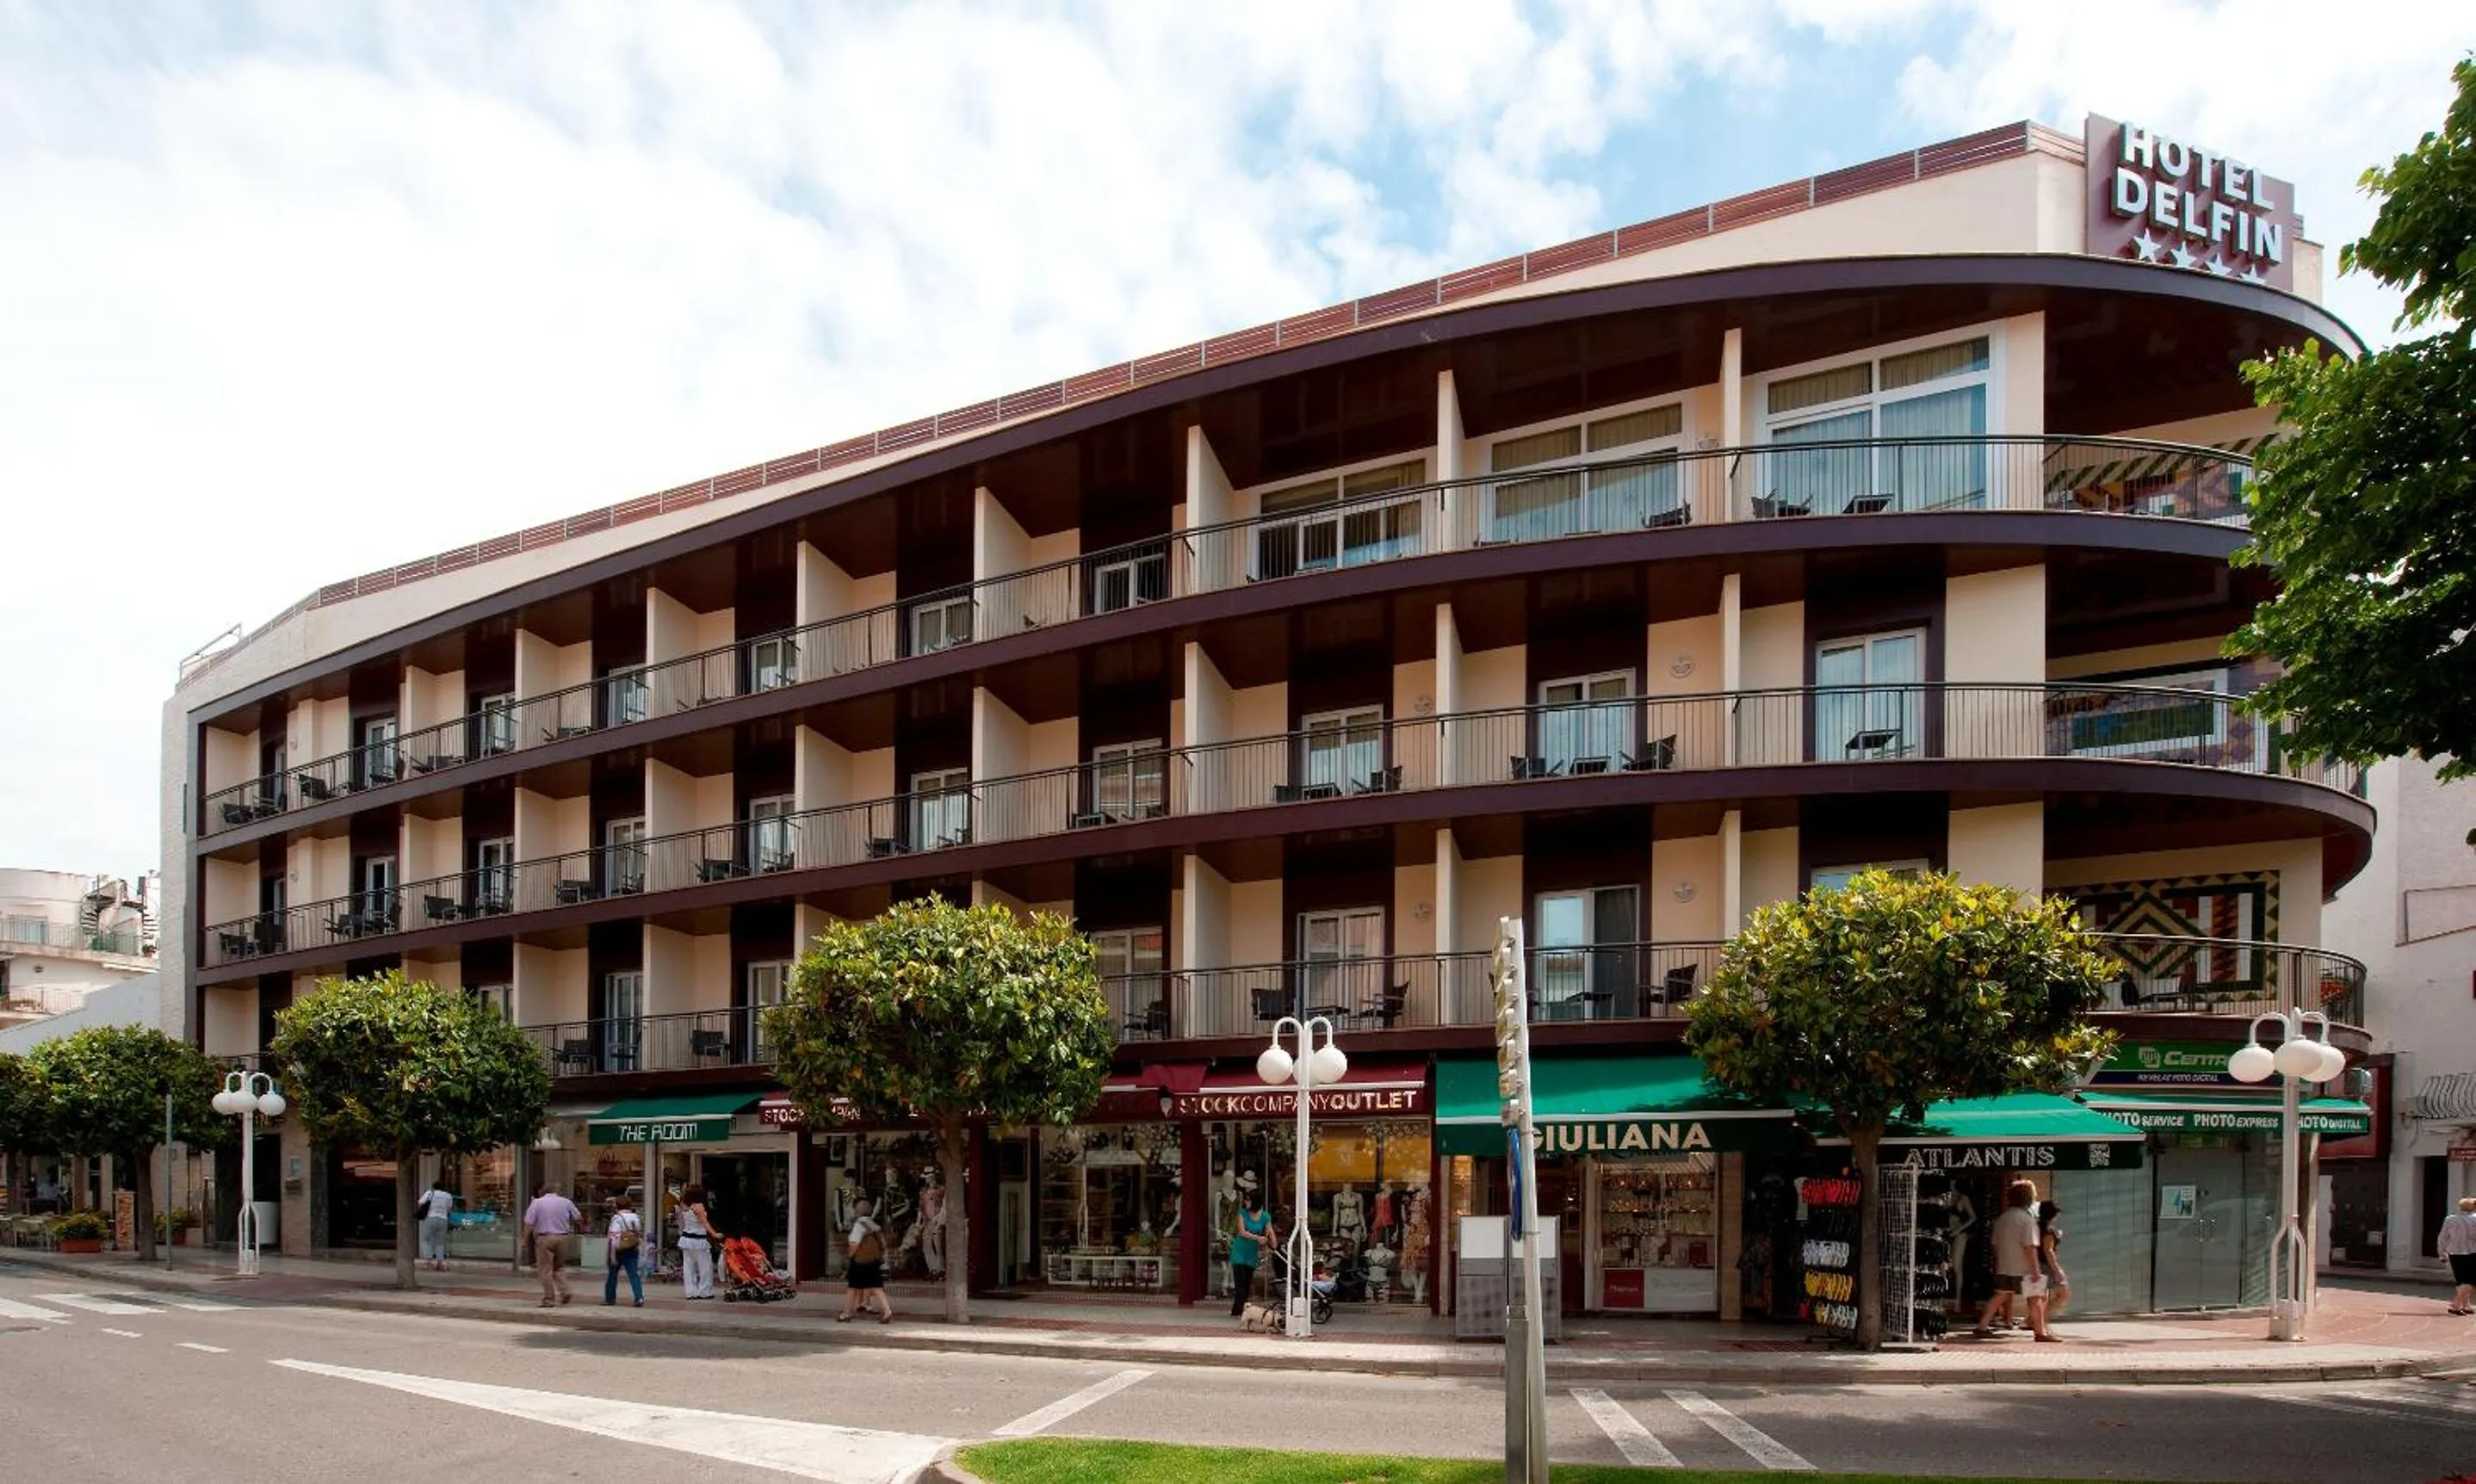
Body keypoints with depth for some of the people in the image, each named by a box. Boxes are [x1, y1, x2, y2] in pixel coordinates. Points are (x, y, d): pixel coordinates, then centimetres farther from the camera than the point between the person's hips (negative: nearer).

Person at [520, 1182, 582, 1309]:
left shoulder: (537, 1203, 1)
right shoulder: (566, 1202, 7)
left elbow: (529, 1225, -5)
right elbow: (579, 1219, 12)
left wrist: (525, 1240, 2)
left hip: (544, 1238, -3)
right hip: (562, 1238, 3)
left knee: (545, 1270, 3)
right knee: (558, 1267, 18)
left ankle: (548, 1299, 2)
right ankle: (564, 1292, 4)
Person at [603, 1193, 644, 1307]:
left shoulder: (617, 1218, -12)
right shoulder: (636, 1218, 6)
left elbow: (615, 1238, -18)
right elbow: (641, 1237, 8)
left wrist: (612, 1255, -17)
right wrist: (641, 1253, 14)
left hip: (619, 1250, -4)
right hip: (633, 1250, 5)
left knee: (612, 1274, 13)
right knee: (634, 1274, 0)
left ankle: (610, 1298, 24)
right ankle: (639, 1297, -14)